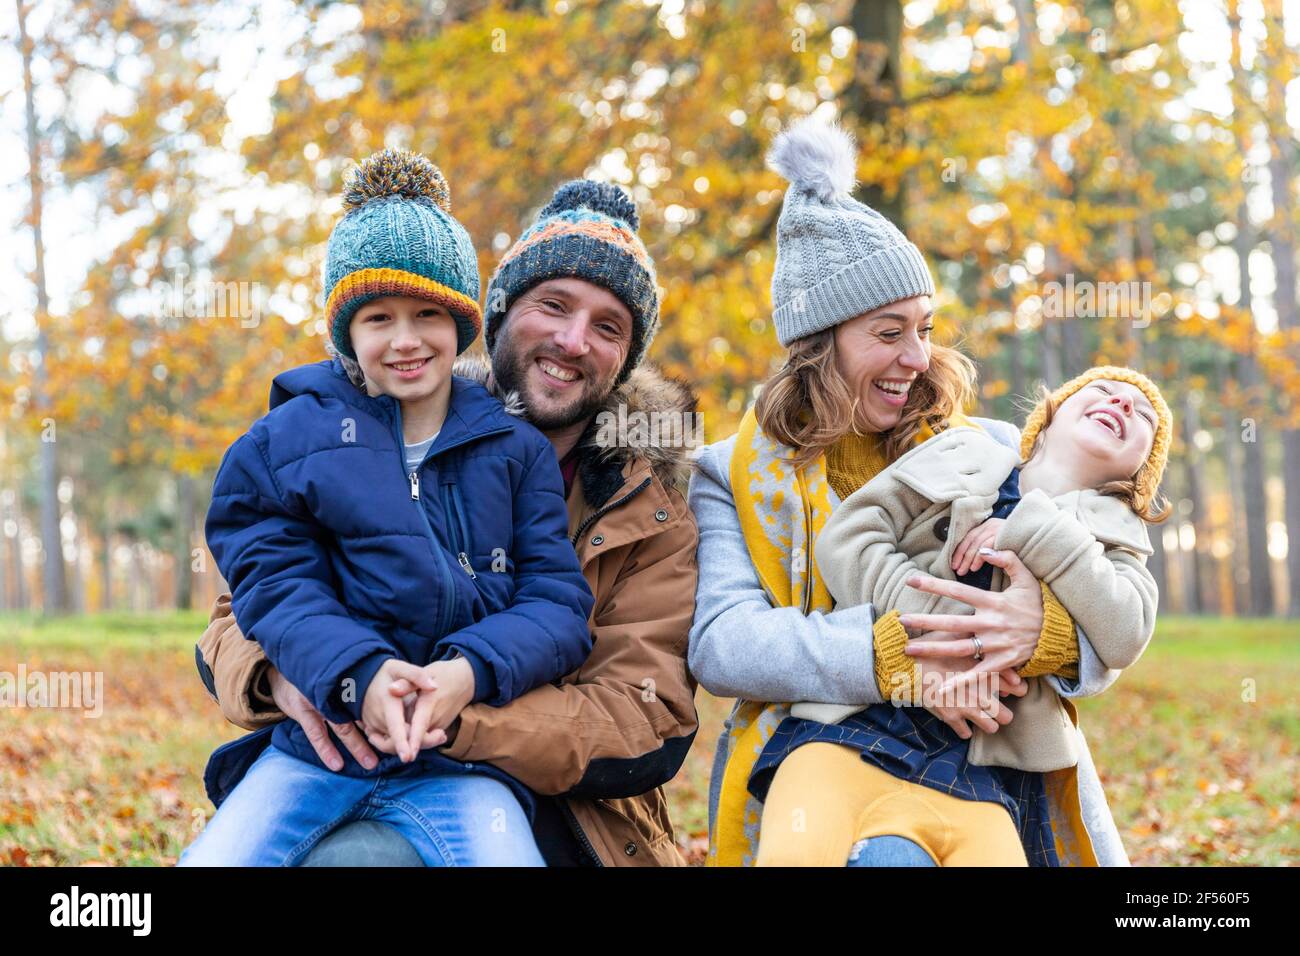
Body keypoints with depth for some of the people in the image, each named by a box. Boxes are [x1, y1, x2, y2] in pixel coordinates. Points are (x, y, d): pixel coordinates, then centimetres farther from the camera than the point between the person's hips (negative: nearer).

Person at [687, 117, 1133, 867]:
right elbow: (720, 641, -7)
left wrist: (1049, 629, -17)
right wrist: (890, 657, -21)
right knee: (889, 856, -27)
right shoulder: (738, 477, 9)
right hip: (815, 768, -1)